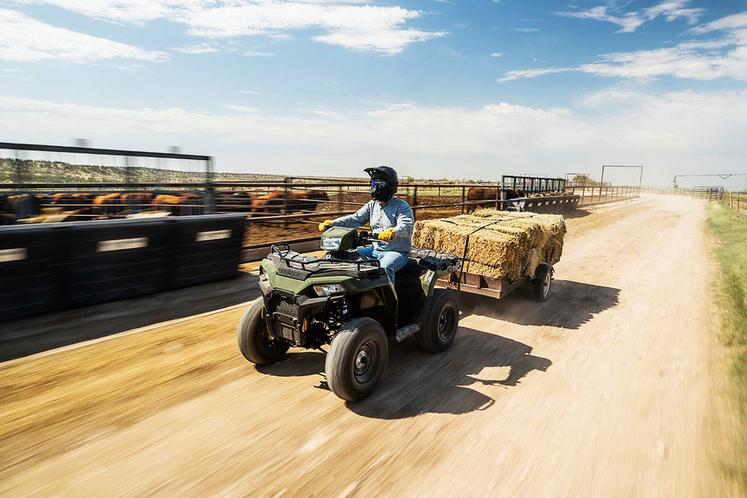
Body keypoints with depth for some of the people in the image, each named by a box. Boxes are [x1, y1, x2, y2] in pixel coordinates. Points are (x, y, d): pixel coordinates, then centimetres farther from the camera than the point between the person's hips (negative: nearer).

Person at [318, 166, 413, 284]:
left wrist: (393, 232, -47)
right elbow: (356, 219, 5)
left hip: (396, 252, -7)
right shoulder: (372, 205, 12)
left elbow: (407, 227, -24)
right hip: (375, 249, 7)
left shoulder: (402, 206, -8)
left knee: (385, 267, -37)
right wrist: (333, 223, -11)